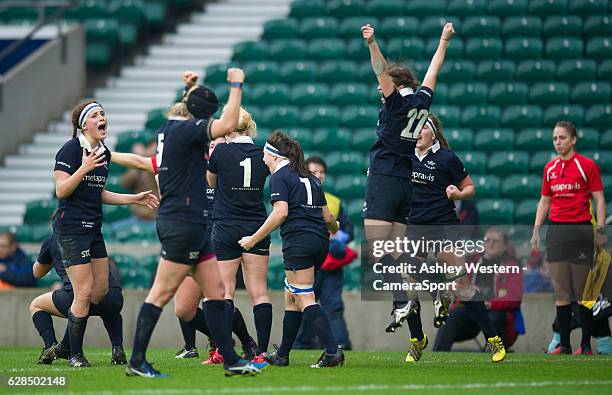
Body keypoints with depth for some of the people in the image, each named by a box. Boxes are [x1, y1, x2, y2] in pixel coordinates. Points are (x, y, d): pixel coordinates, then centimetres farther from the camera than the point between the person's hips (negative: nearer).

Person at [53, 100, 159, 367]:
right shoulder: (70, 150, -12)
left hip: (94, 229, 9)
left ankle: (66, 344, 19)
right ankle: (75, 354, 1)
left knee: (101, 290, 8)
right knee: (85, 292, -10)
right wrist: (84, 168, -28)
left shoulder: (104, 153, 12)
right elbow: (61, 191, -18)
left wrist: (134, 199, 17)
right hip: (71, 228, -9)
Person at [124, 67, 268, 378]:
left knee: (215, 291, 9)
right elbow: (227, 124, -26)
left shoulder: (169, 128, 13)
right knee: (162, 294, -6)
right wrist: (236, 85, -15)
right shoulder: (185, 129, -14)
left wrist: (190, 91, 37)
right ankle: (136, 362, -3)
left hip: (193, 225, 10)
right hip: (182, 222, -10)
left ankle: (231, 360, 9)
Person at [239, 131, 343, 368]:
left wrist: (254, 239, -10)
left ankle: (332, 351, -20)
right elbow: (327, 217, 21)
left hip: (298, 240, -8)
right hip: (320, 241, 8)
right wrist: (334, 229, 44)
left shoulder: (280, 177, -1)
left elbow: (281, 212, -14)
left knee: (305, 300, -8)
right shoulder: (310, 178, 21)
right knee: (291, 297, 16)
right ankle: (282, 355, 20)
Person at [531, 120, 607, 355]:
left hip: (580, 230, -5)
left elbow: (599, 200, -3)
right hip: (556, 230, 5)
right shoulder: (550, 168, 12)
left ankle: (586, 345, 2)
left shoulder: (587, 166, -3)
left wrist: (601, 230, -11)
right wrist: (536, 230, 11)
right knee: (561, 292, 3)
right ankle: (564, 344, 5)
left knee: (582, 292, -2)